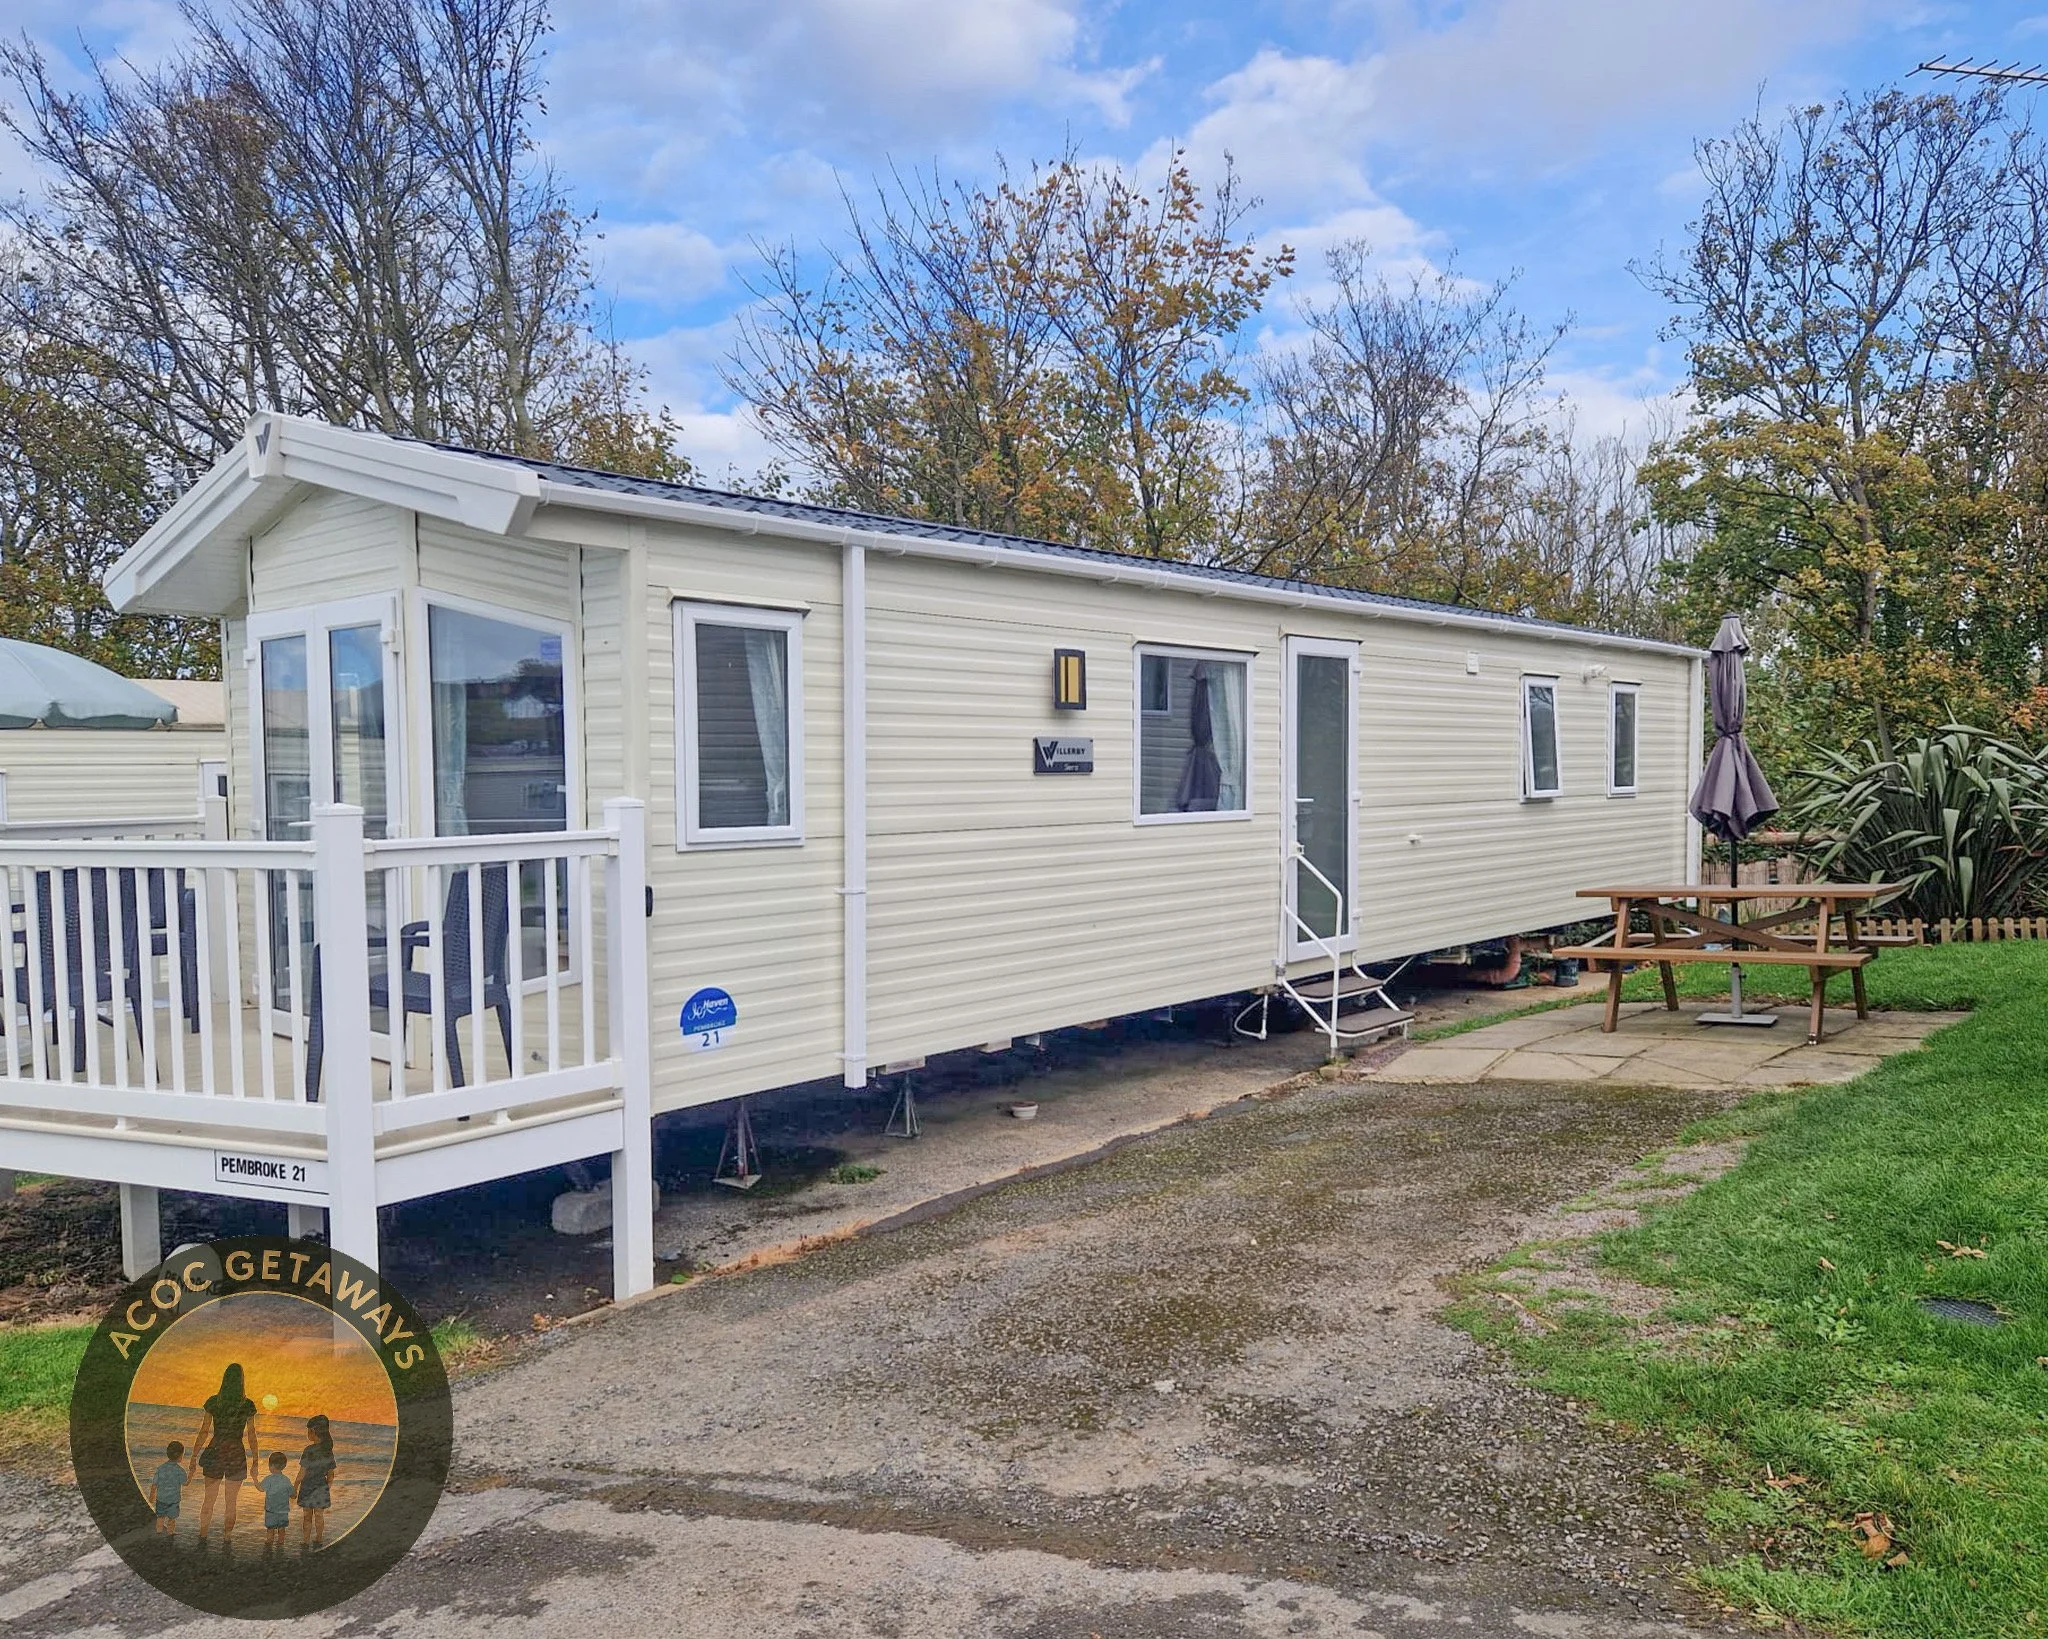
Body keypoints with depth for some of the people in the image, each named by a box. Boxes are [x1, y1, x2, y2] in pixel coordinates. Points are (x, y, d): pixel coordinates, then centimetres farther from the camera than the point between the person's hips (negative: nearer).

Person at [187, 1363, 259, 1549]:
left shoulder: (213, 1402, -6)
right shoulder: (248, 1405, -6)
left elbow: (204, 1432, -5)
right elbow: (251, 1435, -1)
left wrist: (194, 1458, 3)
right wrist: (255, 1461, 7)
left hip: (214, 1453, 1)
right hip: (237, 1456, -1)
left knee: (208, 1499, 18)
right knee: (231, 1502, 11)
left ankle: (203, 1538, 25)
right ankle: (226, 1541, 16)